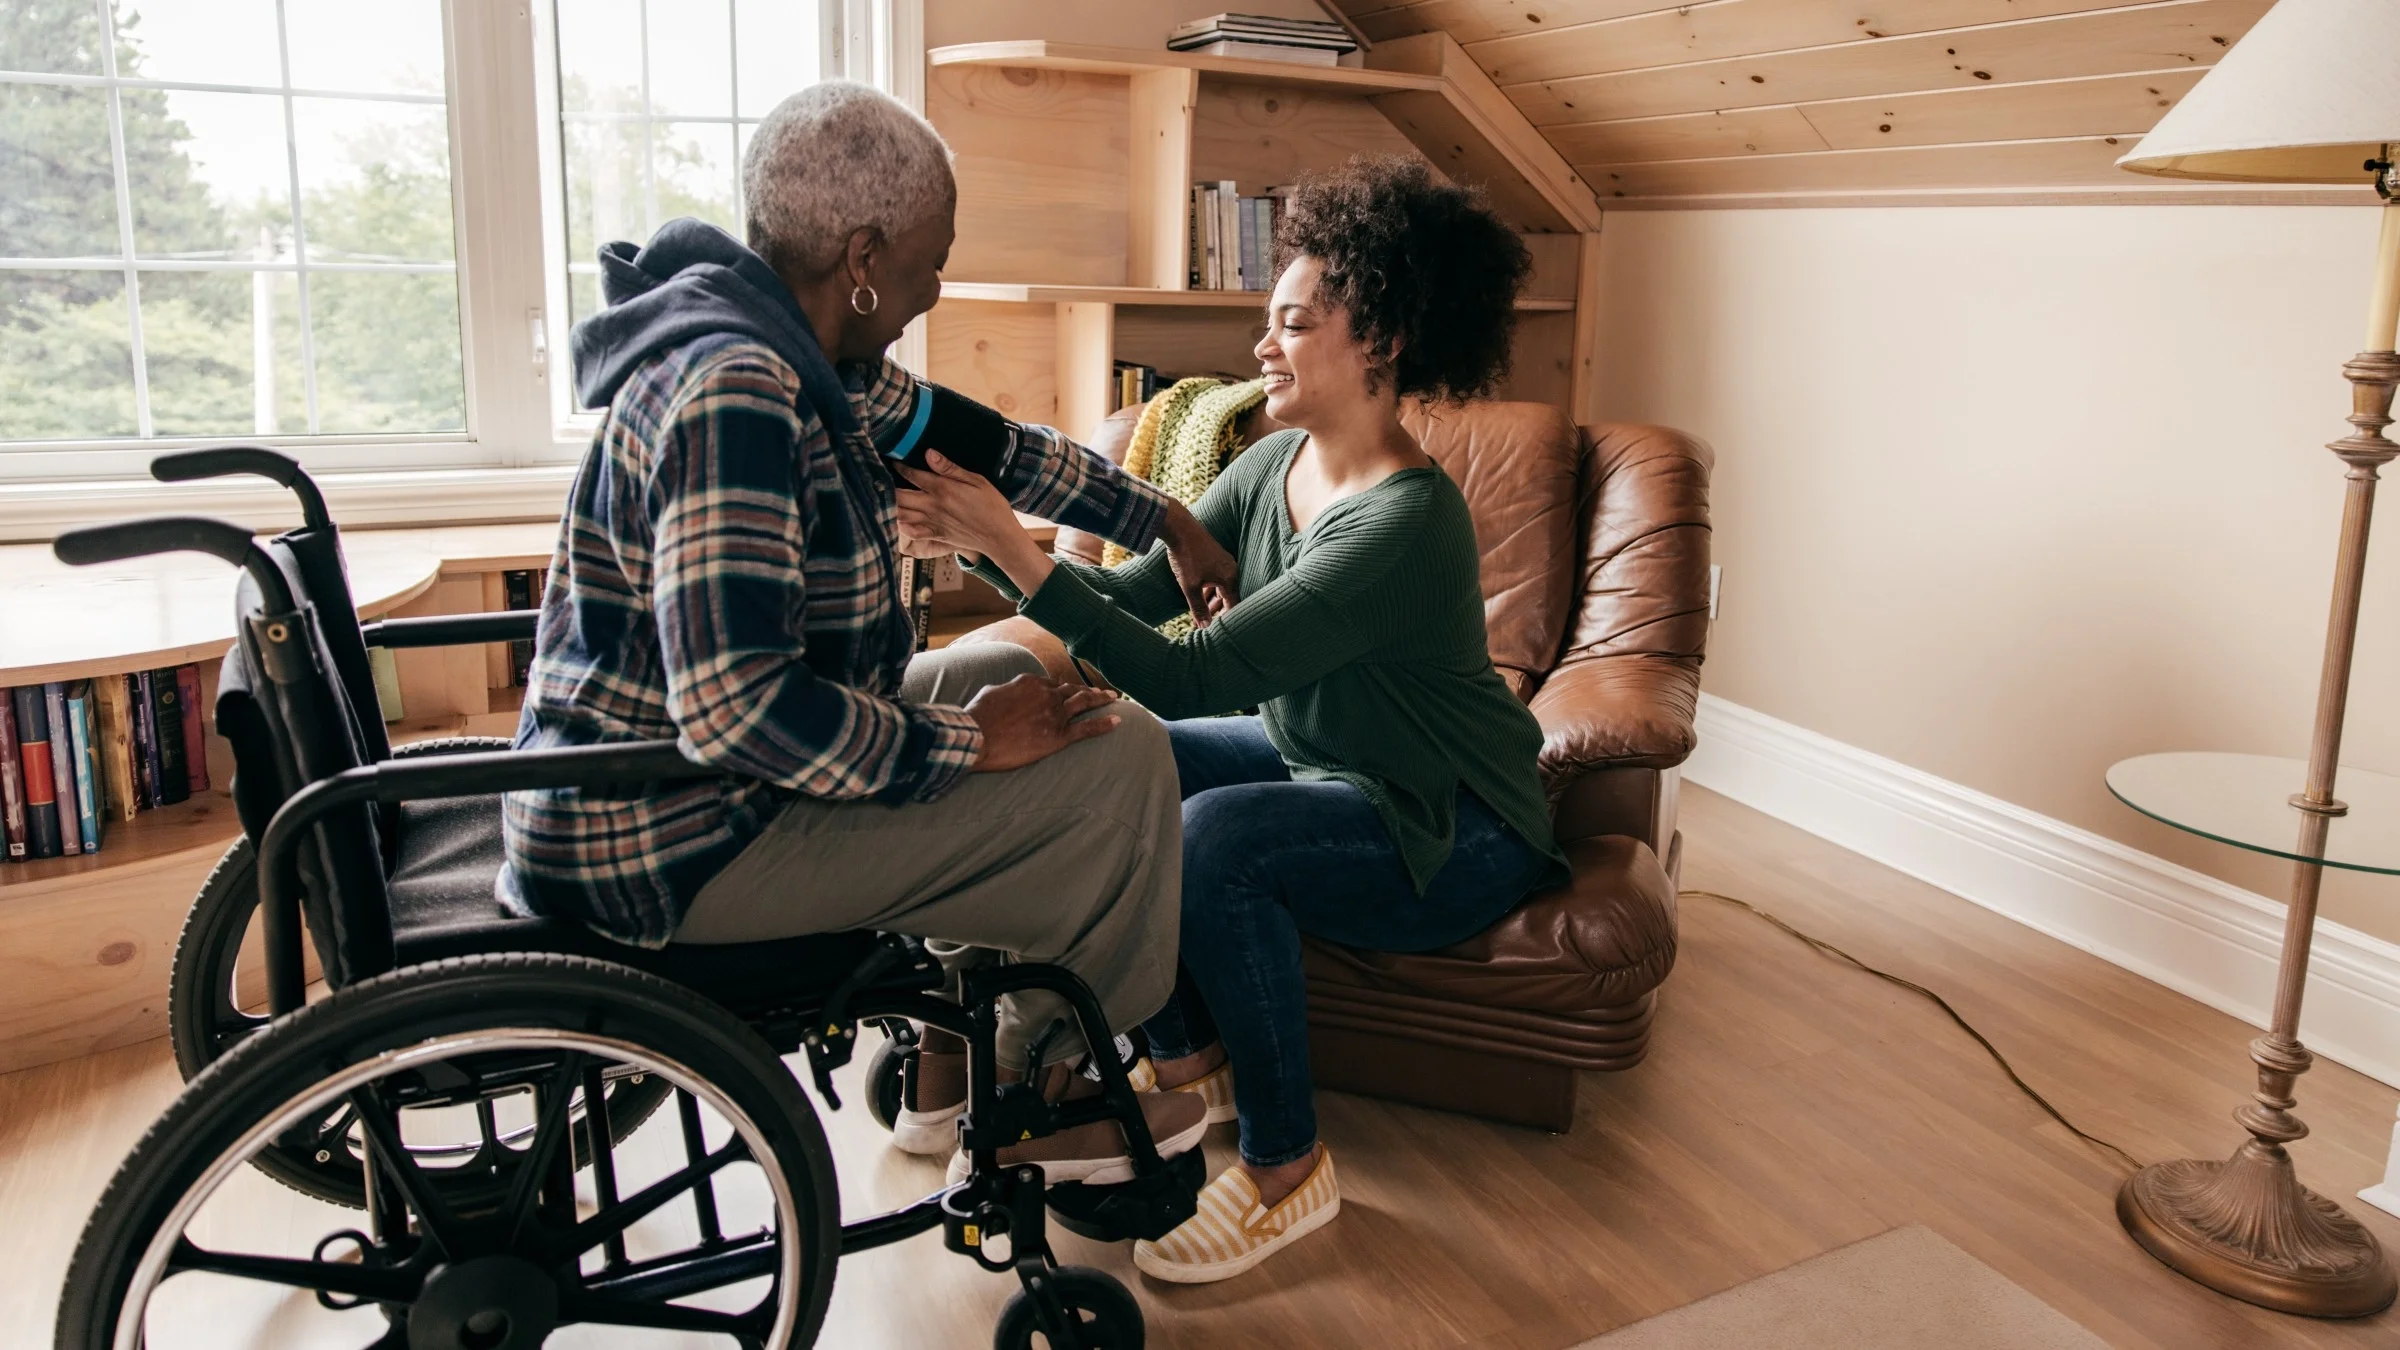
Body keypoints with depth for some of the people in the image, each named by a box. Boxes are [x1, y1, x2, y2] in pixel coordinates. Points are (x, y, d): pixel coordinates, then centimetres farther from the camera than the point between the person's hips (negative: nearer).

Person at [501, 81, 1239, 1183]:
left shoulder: (806, 357, 5)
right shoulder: (735, 392, -26)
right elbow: (739, 704, -32)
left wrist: (1164, 523, 24)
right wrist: (968, 743, -20)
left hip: (660, 773, 10)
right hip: (672, 845, -10)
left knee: (1017, 677, 20)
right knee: (1120, 758, -12)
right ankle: (1039, 1096, 14)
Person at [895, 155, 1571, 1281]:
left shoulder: (1407, 522, -27)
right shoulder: (1272, 465, 0)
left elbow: (1193, 677, -33)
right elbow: (1136, 594, -3)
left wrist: (1017, 553, -35)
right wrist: (982, 543, -17)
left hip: (1452, 837, -8)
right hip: (1314, 762, 8)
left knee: (1210, 838, -31)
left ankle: (1286, 1166, -9)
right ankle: (1189, 1059, 11)